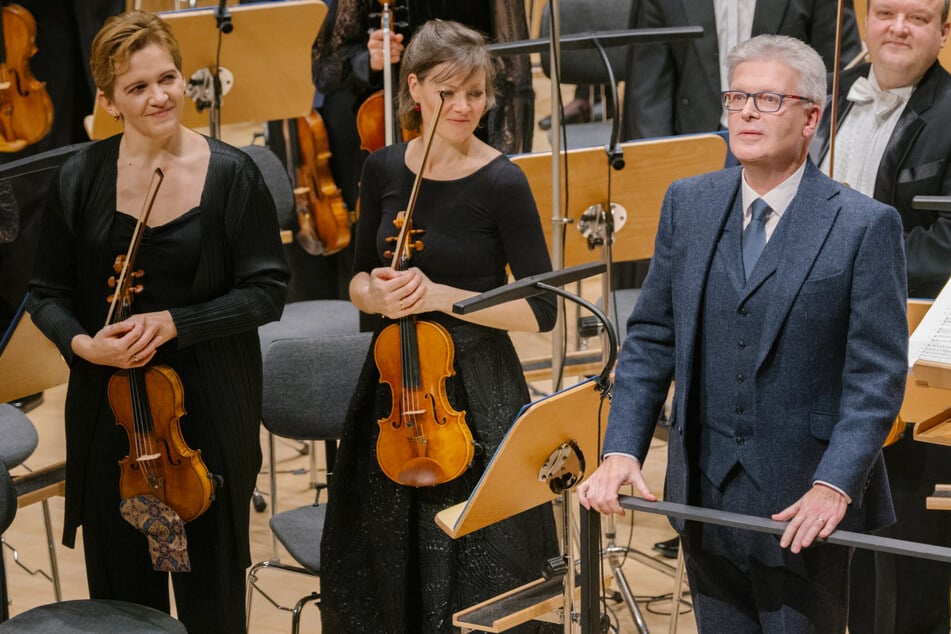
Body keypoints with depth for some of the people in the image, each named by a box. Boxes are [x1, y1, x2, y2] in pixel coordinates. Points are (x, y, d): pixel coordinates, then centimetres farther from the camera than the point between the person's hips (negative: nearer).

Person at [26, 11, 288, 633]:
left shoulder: (231, 174, -9)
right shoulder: (83, 177, -3)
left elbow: (267, 292, -8)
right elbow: (48, 294, 4)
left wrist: (173, 323, -19)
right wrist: (81, 342, -17)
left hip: (211, 409, -2)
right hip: (108, 405, 2)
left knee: (210, 582, 12)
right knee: (120, 580, 14)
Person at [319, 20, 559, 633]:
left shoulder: (501, 182, -13)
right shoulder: (384, 169, 1)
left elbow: (541, 310, -14)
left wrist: (439, 295, -22)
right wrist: (376, 294, -12)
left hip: (475, 394, -5)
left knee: (474, 576, 5)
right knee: (380, 571, 17)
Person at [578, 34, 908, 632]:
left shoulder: (866, 226, -9)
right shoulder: (688, 203, 5)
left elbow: (878, 376, -11)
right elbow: (651, 338, 6)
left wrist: (834, 486, -21)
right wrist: (622, 450, -5)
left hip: (803, 505, -4)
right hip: (706, 494, 4)